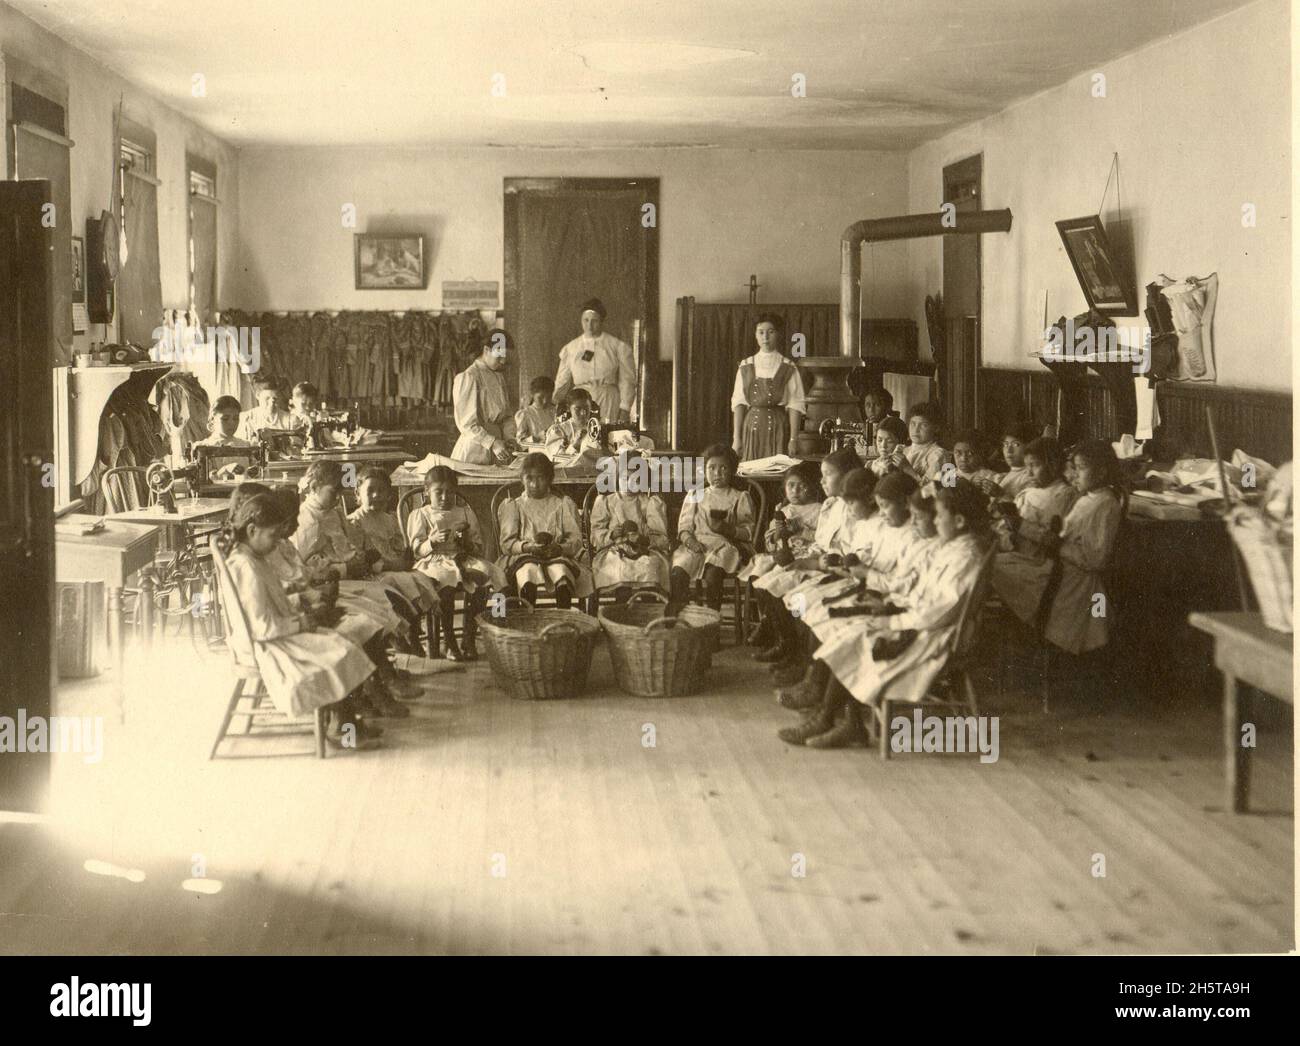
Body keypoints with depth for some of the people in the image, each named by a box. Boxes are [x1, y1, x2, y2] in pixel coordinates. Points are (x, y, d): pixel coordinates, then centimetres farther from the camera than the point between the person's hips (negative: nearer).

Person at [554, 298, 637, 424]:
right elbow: (562, 382, 14)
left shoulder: (619, 347, 6)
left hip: (609, 404, -1)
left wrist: (624, 409, -6)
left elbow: (627, 381, 3)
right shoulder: (570, 349, 13)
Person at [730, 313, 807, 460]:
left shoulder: (788, 369, 1)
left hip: (778, 428, -2)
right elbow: (738, 403, 5)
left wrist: (793, 440, -10)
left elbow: (796, 405, -2)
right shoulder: (745, 367, 8)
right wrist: (736, 437, -2)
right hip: (751, 426, 2)